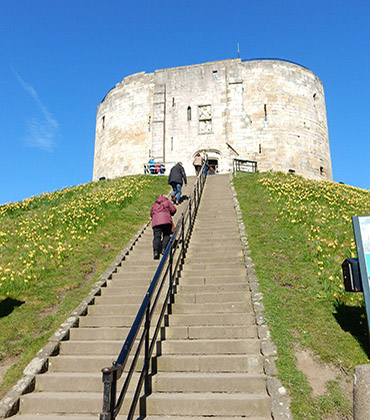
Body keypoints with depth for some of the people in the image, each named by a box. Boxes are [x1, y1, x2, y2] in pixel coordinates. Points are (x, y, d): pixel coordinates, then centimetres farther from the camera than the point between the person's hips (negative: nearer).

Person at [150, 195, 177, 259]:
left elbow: (151, 213, 29)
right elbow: (173, 209, 14)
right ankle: (164, 248, -15)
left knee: (156, 236, -6)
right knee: (166, 235, 7)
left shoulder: (154, 204, 29)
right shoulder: (167, 201, 23)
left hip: (155, 221, 2)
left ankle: (156, 251, -26)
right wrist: (170, 214, 32)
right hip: (166, 220, -2)